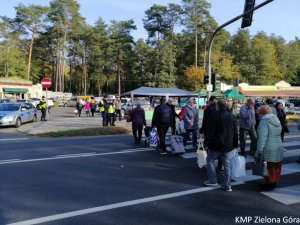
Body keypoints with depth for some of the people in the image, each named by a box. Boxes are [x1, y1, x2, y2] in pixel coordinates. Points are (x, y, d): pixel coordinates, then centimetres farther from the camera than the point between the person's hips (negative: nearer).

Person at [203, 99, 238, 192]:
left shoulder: (215, 116, -12)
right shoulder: (232, 116, 6)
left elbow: (211, 132, -13)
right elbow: (235, 132, 10)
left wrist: (208, 143, -7)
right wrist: (235, 144, 15)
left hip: (216, 144, -5)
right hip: (228, 146, 5)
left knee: (210, 160, 14)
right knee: (227, 164, 9)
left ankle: (213, 180, 15)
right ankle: (227, 185, 11)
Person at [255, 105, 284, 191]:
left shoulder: (264, 122, -16)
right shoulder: (277, 120, 10)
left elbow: (262, 138, -20)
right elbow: (278, 134, 12)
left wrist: (259, 151, -17)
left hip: (268, 150, -8)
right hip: (279, 149, 8)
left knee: (269, 169, 5)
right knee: (276, 168, 17)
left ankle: (269, 184, 16)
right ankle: (275, 182, 30)